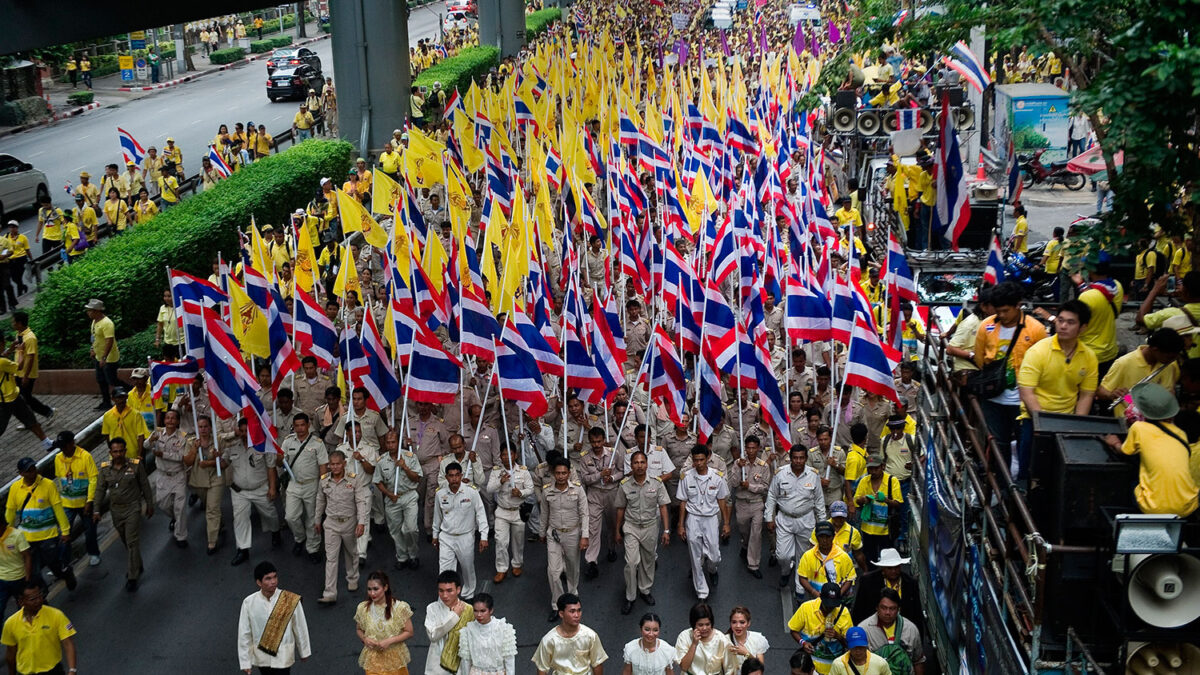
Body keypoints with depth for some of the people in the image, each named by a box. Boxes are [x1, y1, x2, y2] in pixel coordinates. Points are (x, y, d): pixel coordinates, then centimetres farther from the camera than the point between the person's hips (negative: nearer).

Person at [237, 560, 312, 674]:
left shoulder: (290, 600, -18)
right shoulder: (249, 603, -15)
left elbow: (300, 627, -5)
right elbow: (244, 633, -6)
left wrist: (304, 651, 6)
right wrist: (245, 661, -2)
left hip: (283, 656, -2)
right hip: (261, 655, 2)